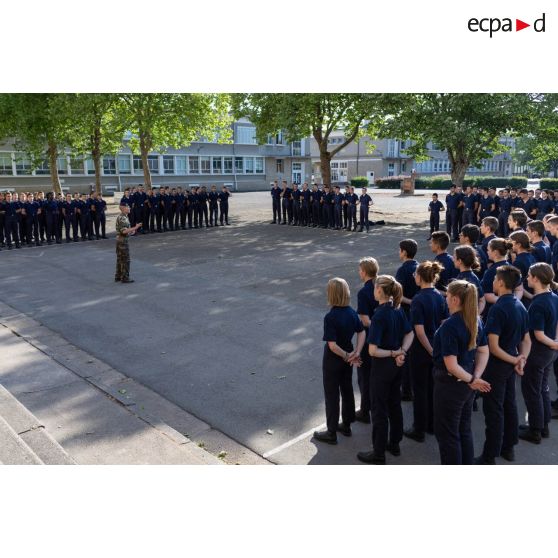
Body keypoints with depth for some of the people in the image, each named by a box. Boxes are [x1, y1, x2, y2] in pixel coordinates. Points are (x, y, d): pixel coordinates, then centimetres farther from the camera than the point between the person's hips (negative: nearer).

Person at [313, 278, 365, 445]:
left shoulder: (330, 317, -26)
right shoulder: (351, 312, -5)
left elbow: (332, 345, -28)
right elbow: (361, 332, -1)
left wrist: (347, 356, -16)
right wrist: (356, 352, -9)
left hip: (333, 360, -6)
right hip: (347, 359, 7)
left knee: (332, 395, 7)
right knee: (347, 390, 20)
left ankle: (331, 433, 20)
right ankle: (346, 425, 36)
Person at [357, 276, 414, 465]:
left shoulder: (379, 316, -25)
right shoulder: (398, 309, -1)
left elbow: (373, 350, -28)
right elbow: (409, 334, 7)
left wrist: (393, 353, -15)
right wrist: (401, 352, -8)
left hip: (382, 366, -8)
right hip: (396, 364, 8)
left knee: (379, 410, 5)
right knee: (395, 404, 21)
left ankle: (379, 454, 17)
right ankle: (394, 444, 36)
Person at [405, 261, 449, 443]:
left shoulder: (418, 300, -20)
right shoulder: (440, 296, 0)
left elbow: (420, 331, -22)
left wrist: (431, 351, -14)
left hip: (422, 350, -6)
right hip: (437, 346, 7)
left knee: (420, 390, 6)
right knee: (433, 387, 19)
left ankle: (419, 430, 17)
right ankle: (432, 424, 33)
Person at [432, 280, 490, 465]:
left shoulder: (449, 325, -24)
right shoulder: (476, 320, 1)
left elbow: (451, 365, -25)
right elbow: (484, 352, 6)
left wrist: (470, 380, -12)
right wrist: (476, 376, -5)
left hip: (450, 383, -8)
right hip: (466, 383, 8)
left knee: (446, 433, 8)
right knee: (464, 430, 21)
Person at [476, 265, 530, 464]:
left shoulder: (497, 309, -24)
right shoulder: (520, 306, 4)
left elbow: (493, 347, -25)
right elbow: (526, 340, 10)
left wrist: (515, 360, -14)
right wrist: (522, 357, -6)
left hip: (497, 364, -9)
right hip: (511, 362, 9)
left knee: (493, 410, 0)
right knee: (509, 405, 19)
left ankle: (489, 457, 11)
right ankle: (508, 447, 34)